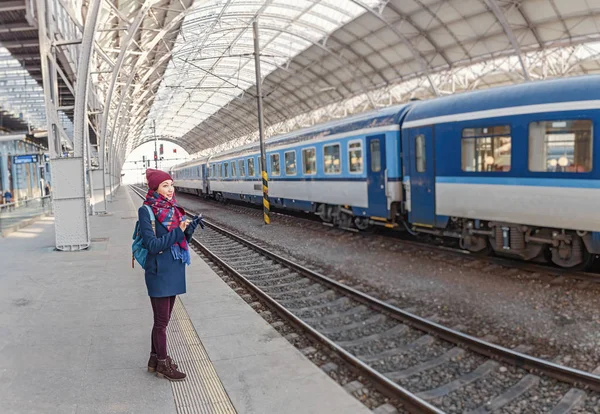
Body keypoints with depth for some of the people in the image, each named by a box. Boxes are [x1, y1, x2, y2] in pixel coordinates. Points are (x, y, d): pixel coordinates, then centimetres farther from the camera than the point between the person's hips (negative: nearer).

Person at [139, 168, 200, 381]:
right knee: (161, 320, 4)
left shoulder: (173, 208, 7)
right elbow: (152, 245, -20)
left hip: (174, 270, 7)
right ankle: (163, 364, 18)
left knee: (162, 319, 17)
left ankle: (155, 359, 32)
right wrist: (178, 231, -22)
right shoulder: (147, 211, -13)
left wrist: (189, 229, -9)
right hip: (159, 272, -7)